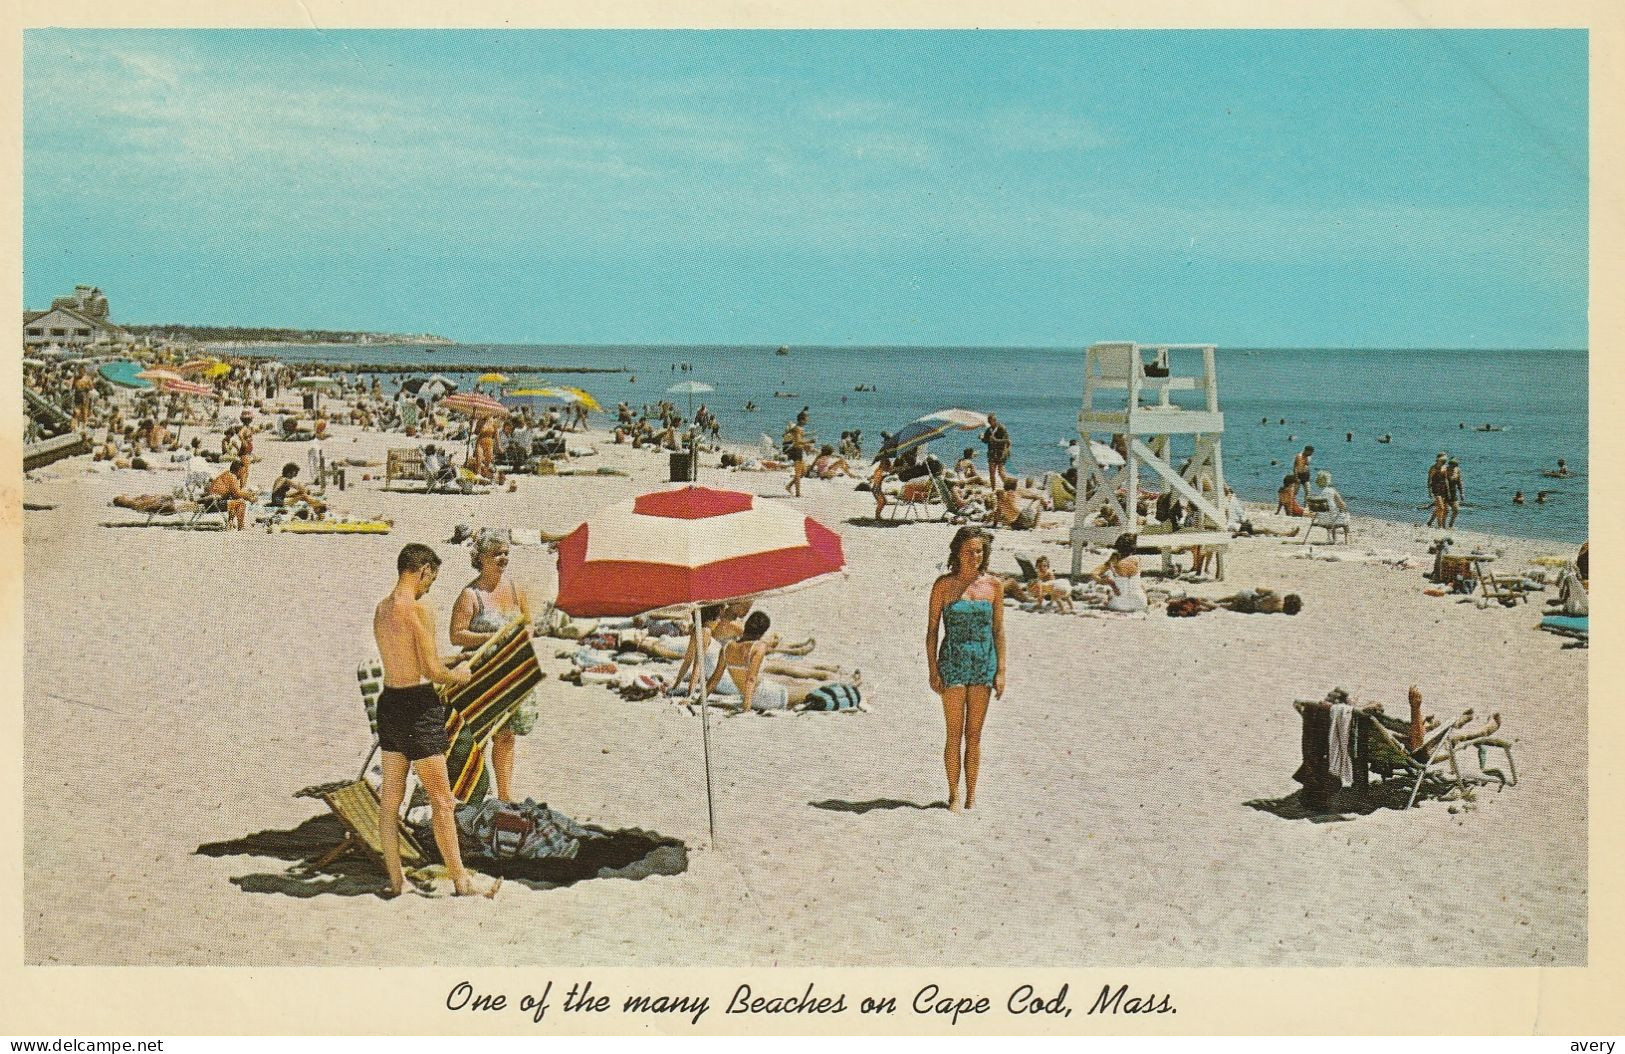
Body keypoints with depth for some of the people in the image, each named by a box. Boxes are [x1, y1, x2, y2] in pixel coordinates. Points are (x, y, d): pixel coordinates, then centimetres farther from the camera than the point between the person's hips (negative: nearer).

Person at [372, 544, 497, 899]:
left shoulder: (382, 608, 9)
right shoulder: (418, 608, -16)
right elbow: (433, 671, -18)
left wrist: (445, 671, 21)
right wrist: (459, 675, 2)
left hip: (389, 701, 9)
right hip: (417, 707, -8)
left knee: (390, 799, 12)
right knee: (442, 802, 0)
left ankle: (395, 880, 20)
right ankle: (462, 881, 7)